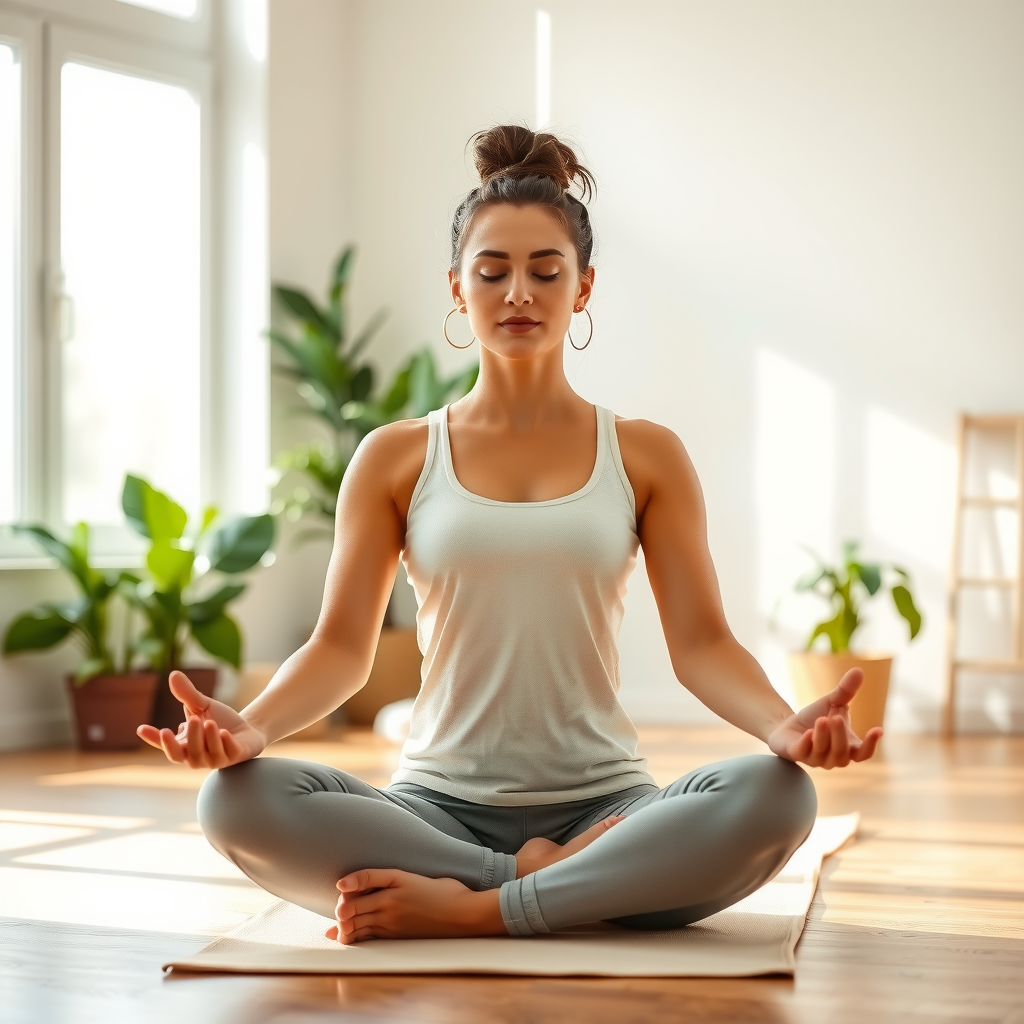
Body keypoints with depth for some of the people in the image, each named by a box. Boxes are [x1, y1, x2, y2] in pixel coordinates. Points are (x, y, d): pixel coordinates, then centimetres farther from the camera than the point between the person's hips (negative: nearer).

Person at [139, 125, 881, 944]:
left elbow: (701, 643, 0)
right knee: (237, 798, -29)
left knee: (776, 796, -31)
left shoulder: (645, 456, 8)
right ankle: (548, 881, -22)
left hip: (602, 807, 0)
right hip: (438, 807, 0)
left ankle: (470, 910, -24)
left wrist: (785, 725, -22)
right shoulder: (395, 460, 8)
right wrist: (250, 725, -21)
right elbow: (342, 645, 0)